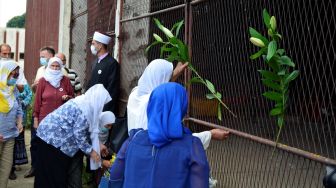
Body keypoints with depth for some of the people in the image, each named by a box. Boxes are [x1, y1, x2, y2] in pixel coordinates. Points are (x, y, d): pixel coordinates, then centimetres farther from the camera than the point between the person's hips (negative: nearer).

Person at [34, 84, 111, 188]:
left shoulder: (84, 102, 8)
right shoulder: (84, 109, -22)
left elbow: (86, 130, 15)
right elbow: (79, 134, -19)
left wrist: (97, 144, 15)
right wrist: (91, 151, -8)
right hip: (52, 137, -10)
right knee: (55, 175, 1)